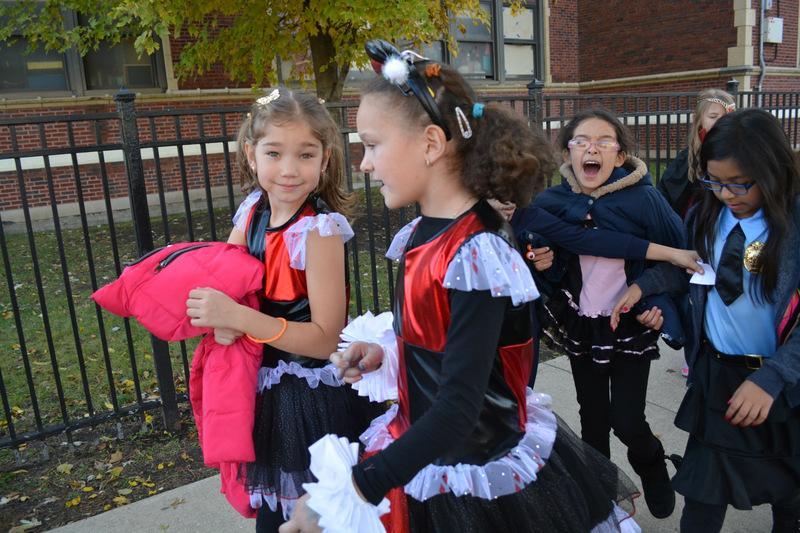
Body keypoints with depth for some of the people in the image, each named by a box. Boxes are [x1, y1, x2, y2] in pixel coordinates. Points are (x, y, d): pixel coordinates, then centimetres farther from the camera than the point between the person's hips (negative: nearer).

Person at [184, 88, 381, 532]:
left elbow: (326, 338, -21)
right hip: (263, 387, 7)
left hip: (313, 397, -6)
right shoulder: (253, 209, -3)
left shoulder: (320, 229, -22)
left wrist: (240, 316, -29)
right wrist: (221, 318, -14)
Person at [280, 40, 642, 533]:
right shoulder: (424, 232, -2)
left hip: (474, 467, -7)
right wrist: (383, 352, -4)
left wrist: (351, 490, -30)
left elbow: (460, 407, -29)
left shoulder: (476, 252, -26)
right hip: (422, 448, 7)